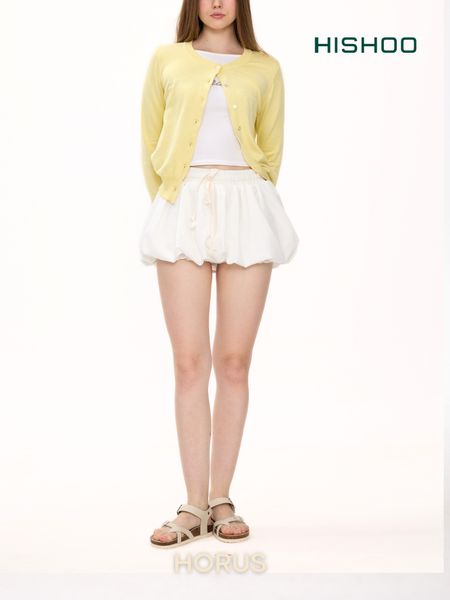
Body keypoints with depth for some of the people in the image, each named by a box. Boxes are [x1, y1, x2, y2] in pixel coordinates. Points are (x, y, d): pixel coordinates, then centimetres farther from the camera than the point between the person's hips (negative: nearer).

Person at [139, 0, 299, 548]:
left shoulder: (264, 68, 12)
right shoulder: (166, 61, 12)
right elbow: (150, 144, 15)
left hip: (246, 210, 0)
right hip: (182, 212, 0)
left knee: (234, 362, 0)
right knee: (189, 362, -5)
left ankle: (222, 499, 10)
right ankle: (194, 507, 1)